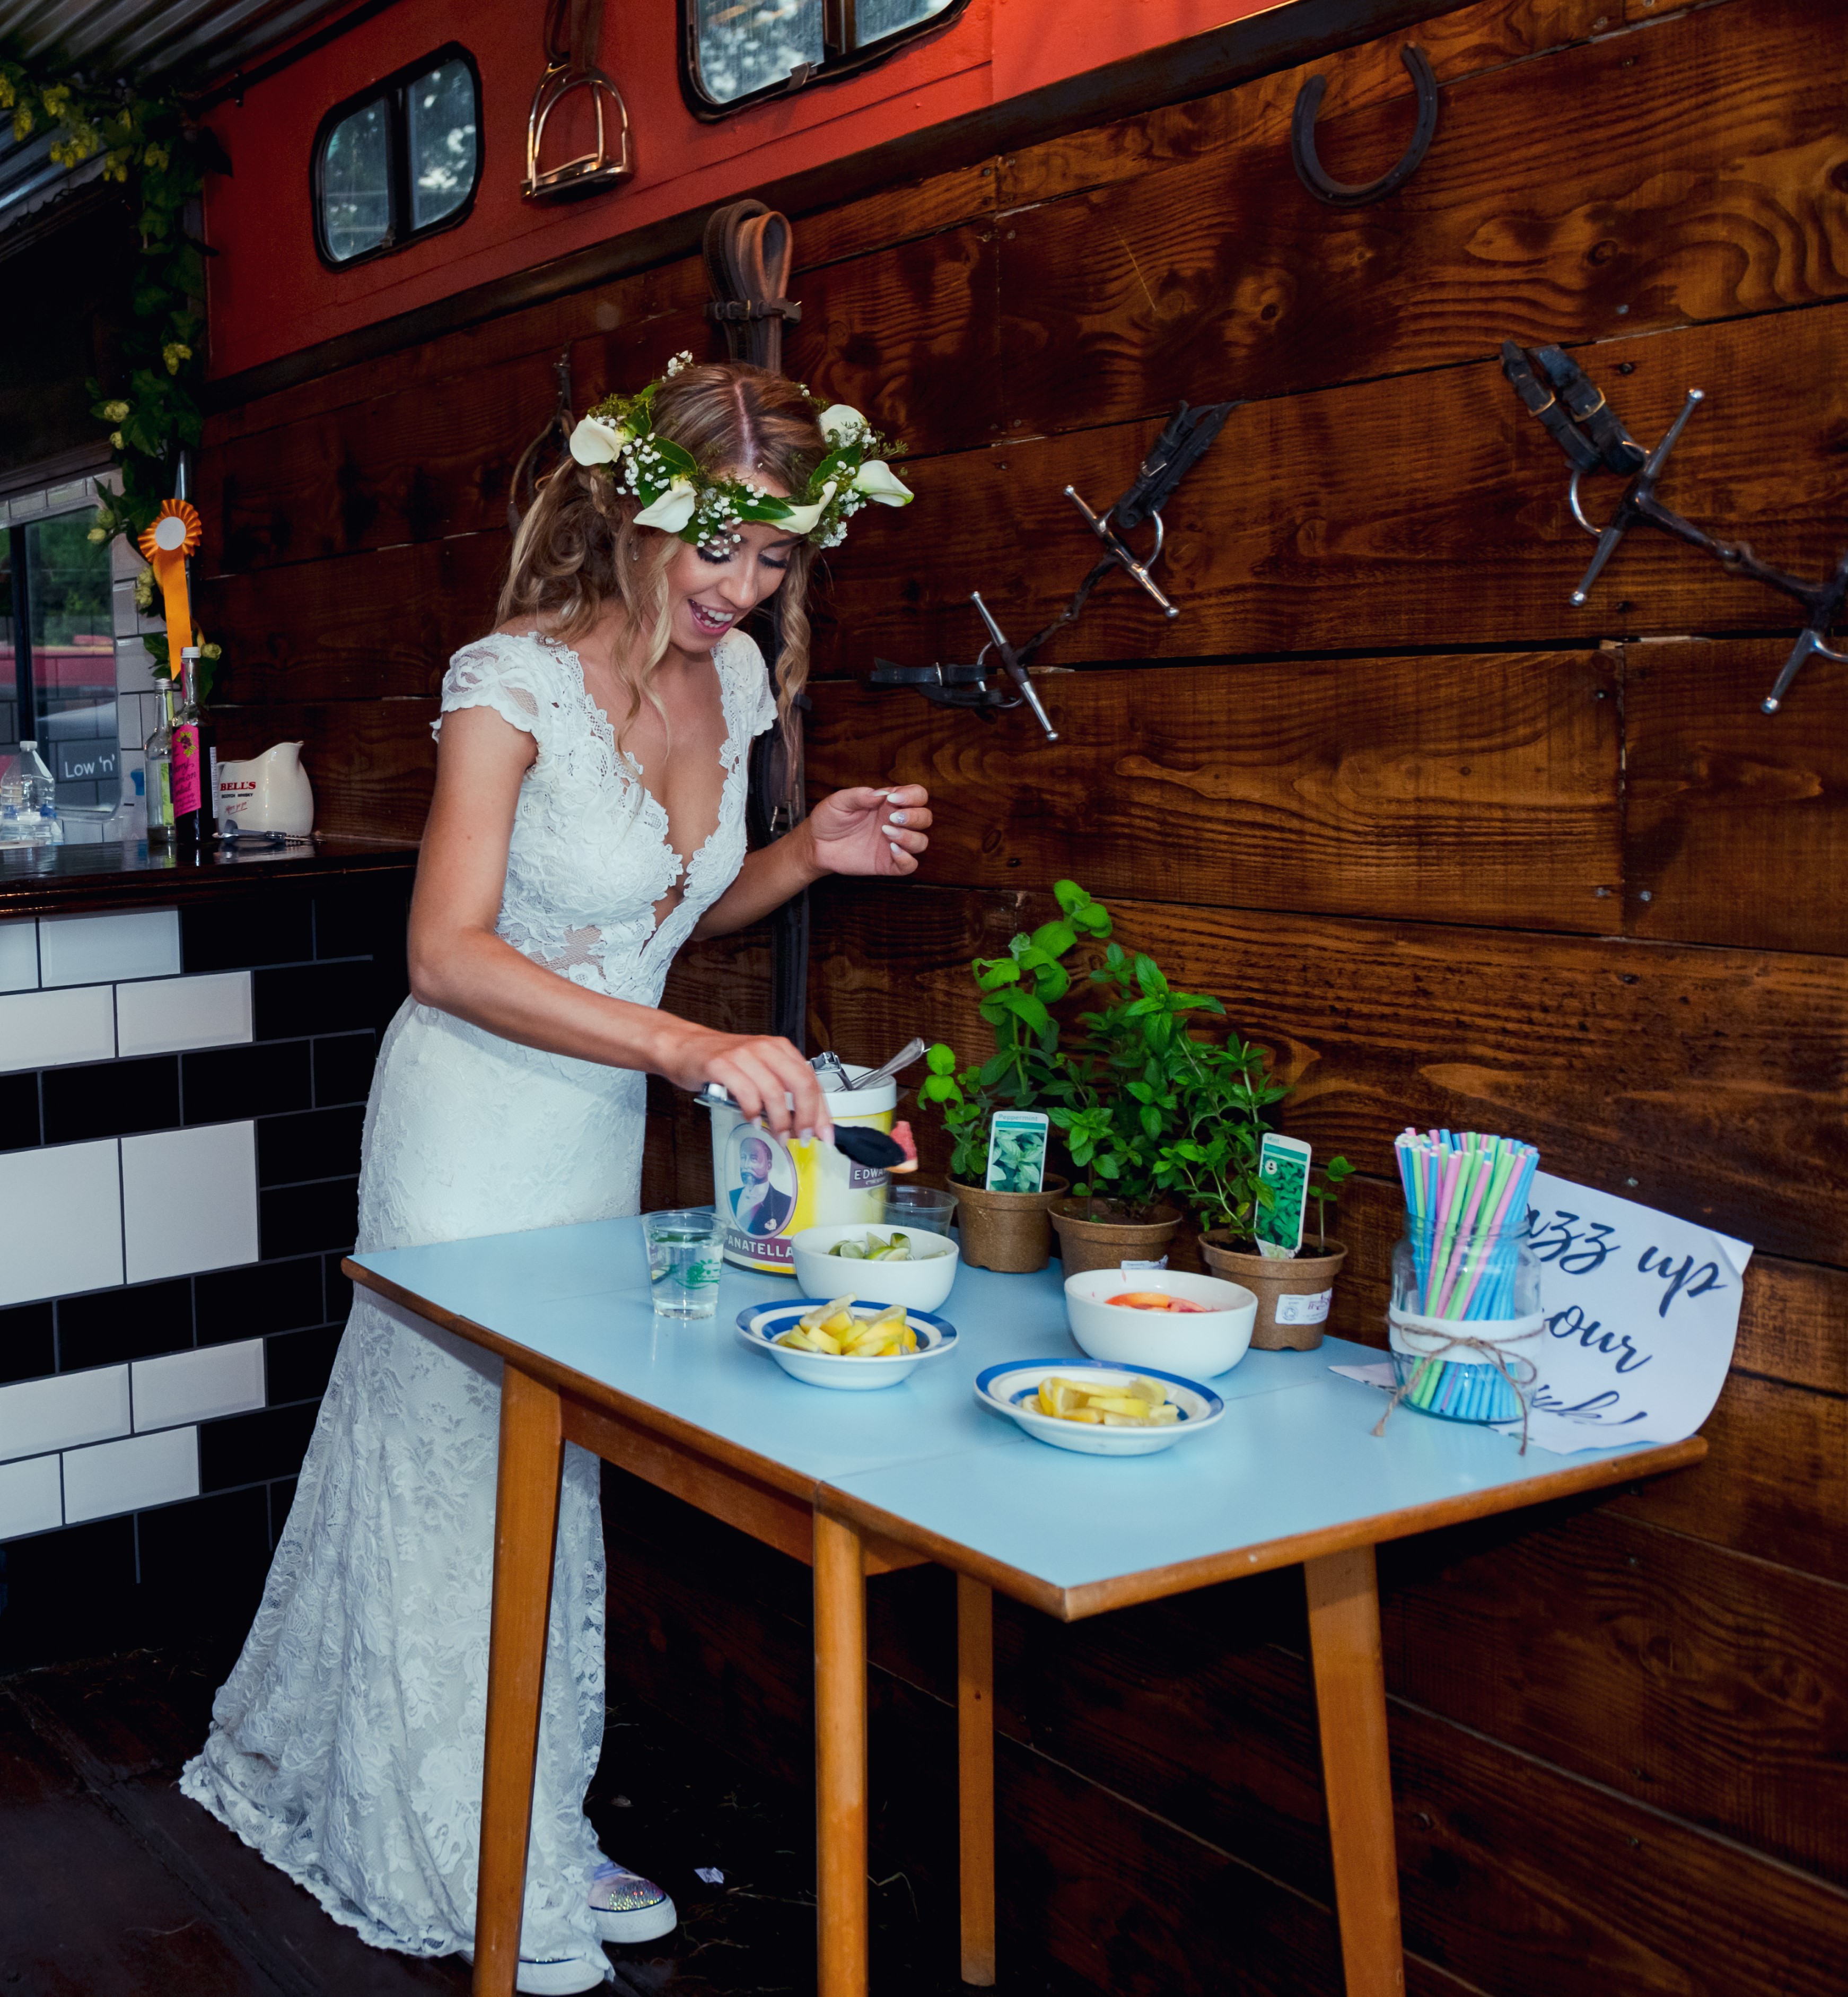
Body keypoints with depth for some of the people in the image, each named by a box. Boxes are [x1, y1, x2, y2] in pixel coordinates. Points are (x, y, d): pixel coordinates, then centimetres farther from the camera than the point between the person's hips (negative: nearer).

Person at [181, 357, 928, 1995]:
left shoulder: (734, 678, 2)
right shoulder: (516, 682, -19)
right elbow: (450, 955, -29)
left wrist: (809, 854, -4)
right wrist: (689, 1044, -39)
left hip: (605, 1122, 7)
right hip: (476, 1118, -6)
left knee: (551, 1470, 16)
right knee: (465, 1465, 6)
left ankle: (542, 1835, 33)